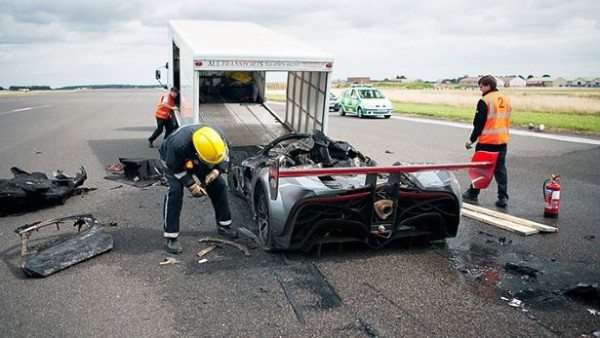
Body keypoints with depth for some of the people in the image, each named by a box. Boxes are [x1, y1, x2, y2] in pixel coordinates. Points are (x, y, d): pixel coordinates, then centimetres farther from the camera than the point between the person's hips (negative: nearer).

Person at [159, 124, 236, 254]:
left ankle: (224, 225, 17)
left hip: (196, 158, 5)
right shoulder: (179, 144, -45)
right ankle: (171, 237, -14)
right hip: (173, 159, -4)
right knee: (175, 191, -24)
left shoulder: (220, 138, -32)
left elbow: (225, 156, -11)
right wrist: (190, 184, -31)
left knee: (219, 185, -1)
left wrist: (217, 170, -28)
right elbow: (173, 167, -26)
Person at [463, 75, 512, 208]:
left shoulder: (485, 101, -13)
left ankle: (473, 193, 19)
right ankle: (503, 197, 4)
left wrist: (472, 140, -5)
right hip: (502, 140, 6)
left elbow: (479, 123, -13)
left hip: (486, 141, -6)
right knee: (500, 168, 7)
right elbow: (506, 120, 15)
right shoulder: (506, 100, 10)